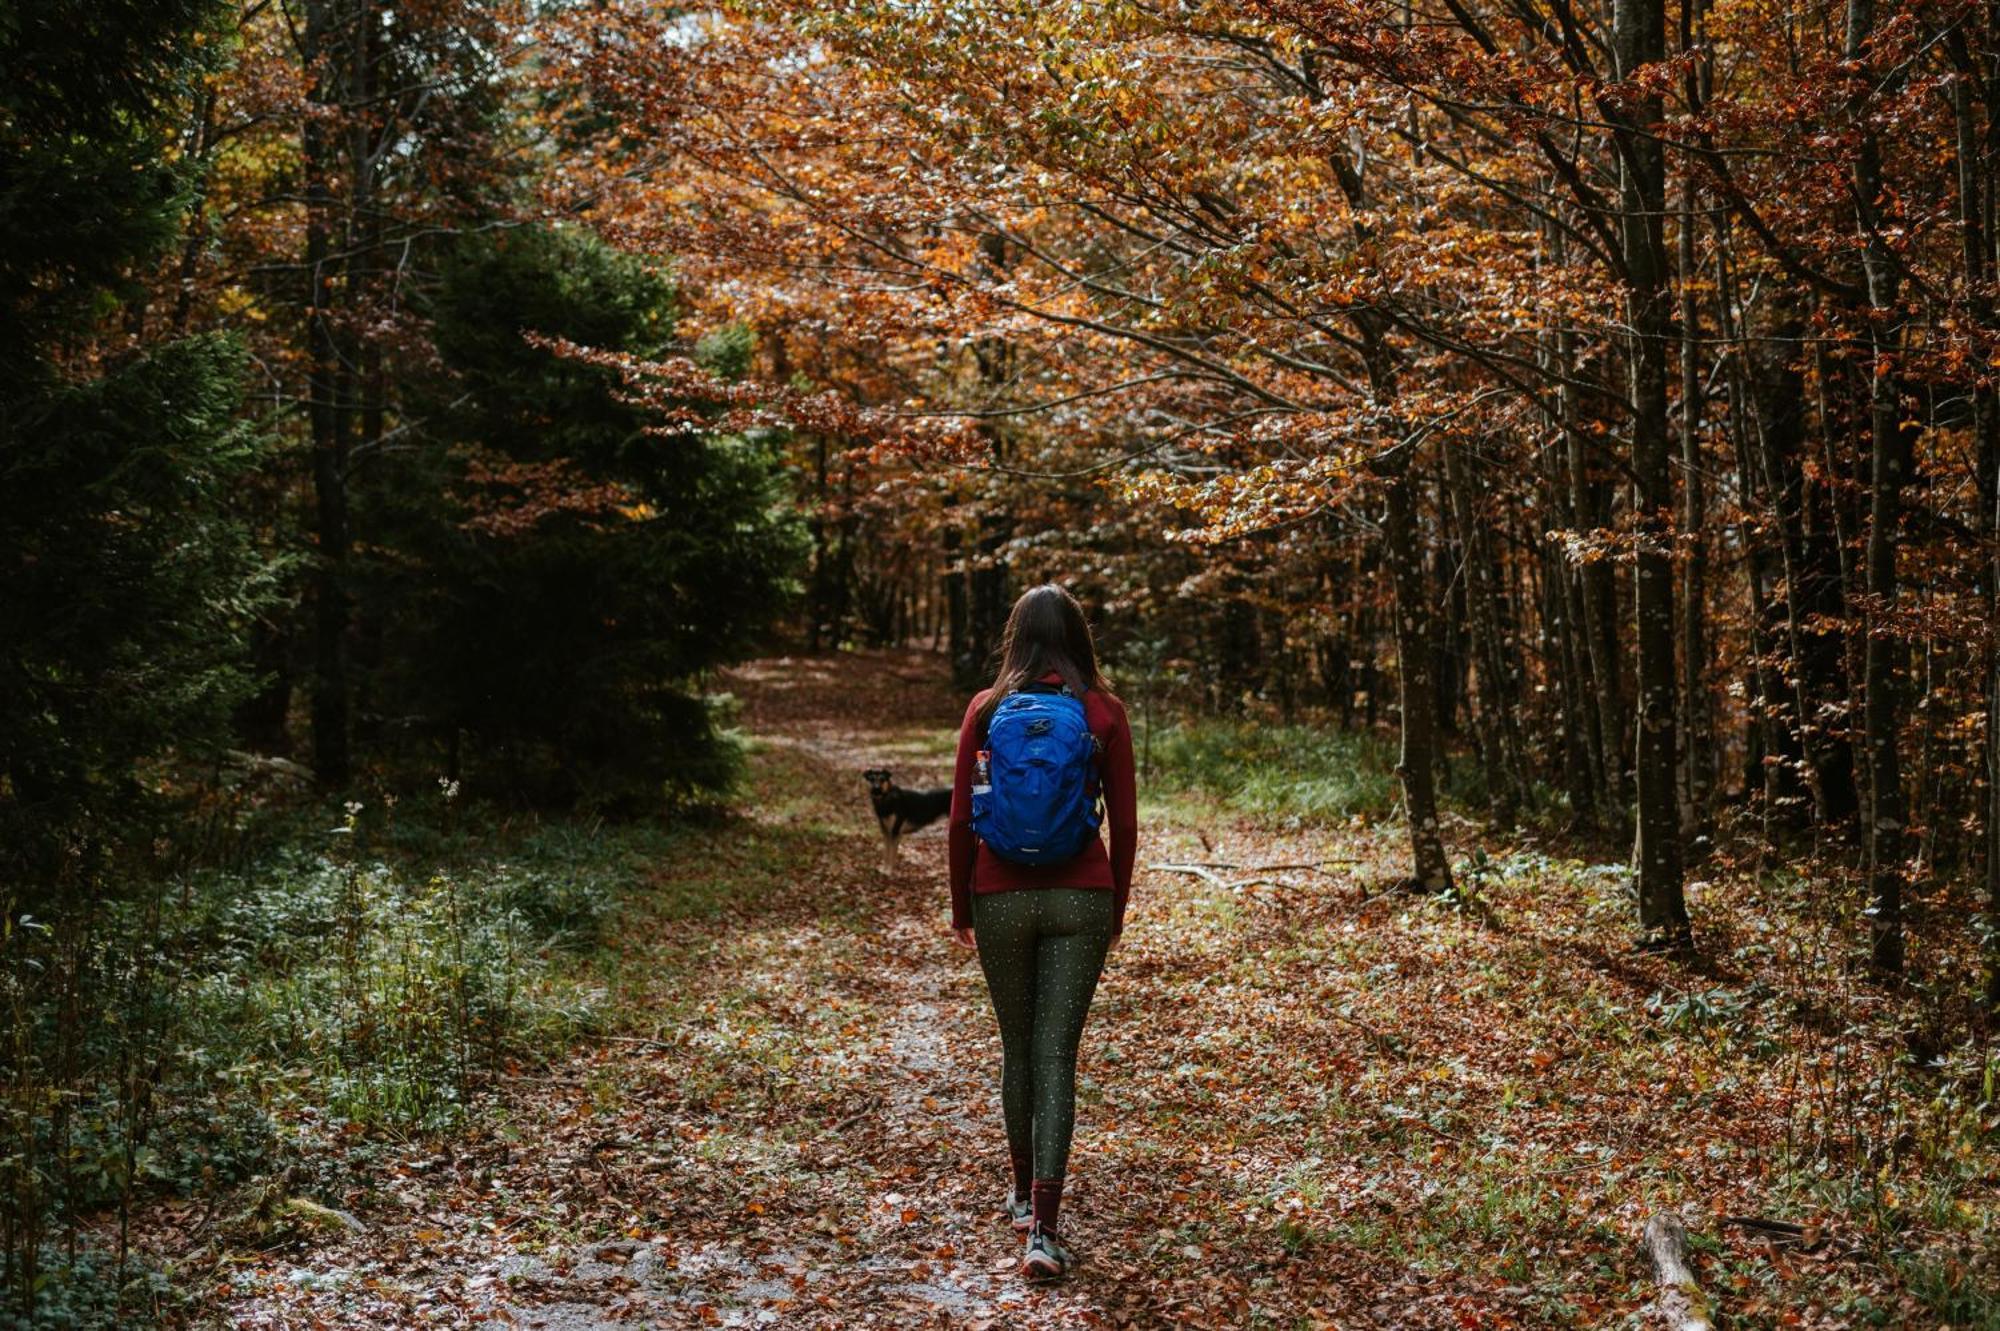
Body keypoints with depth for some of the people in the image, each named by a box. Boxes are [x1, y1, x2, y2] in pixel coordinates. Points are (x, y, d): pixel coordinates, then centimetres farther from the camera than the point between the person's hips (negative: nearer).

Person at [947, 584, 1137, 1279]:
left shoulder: (986, 709, -1)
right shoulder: (1104, 713, -1)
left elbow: (961, 819, -1)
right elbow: (1124, 823, 1)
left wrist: (961, 906, 10)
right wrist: (1116, 907, 13)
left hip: (1001, 896, 1)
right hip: (1080, 899, 0)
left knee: (1017, 1047, 17)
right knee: (1057, 1053, 0)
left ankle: (1024, 1191, 32)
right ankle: (1043, 1229, -6)